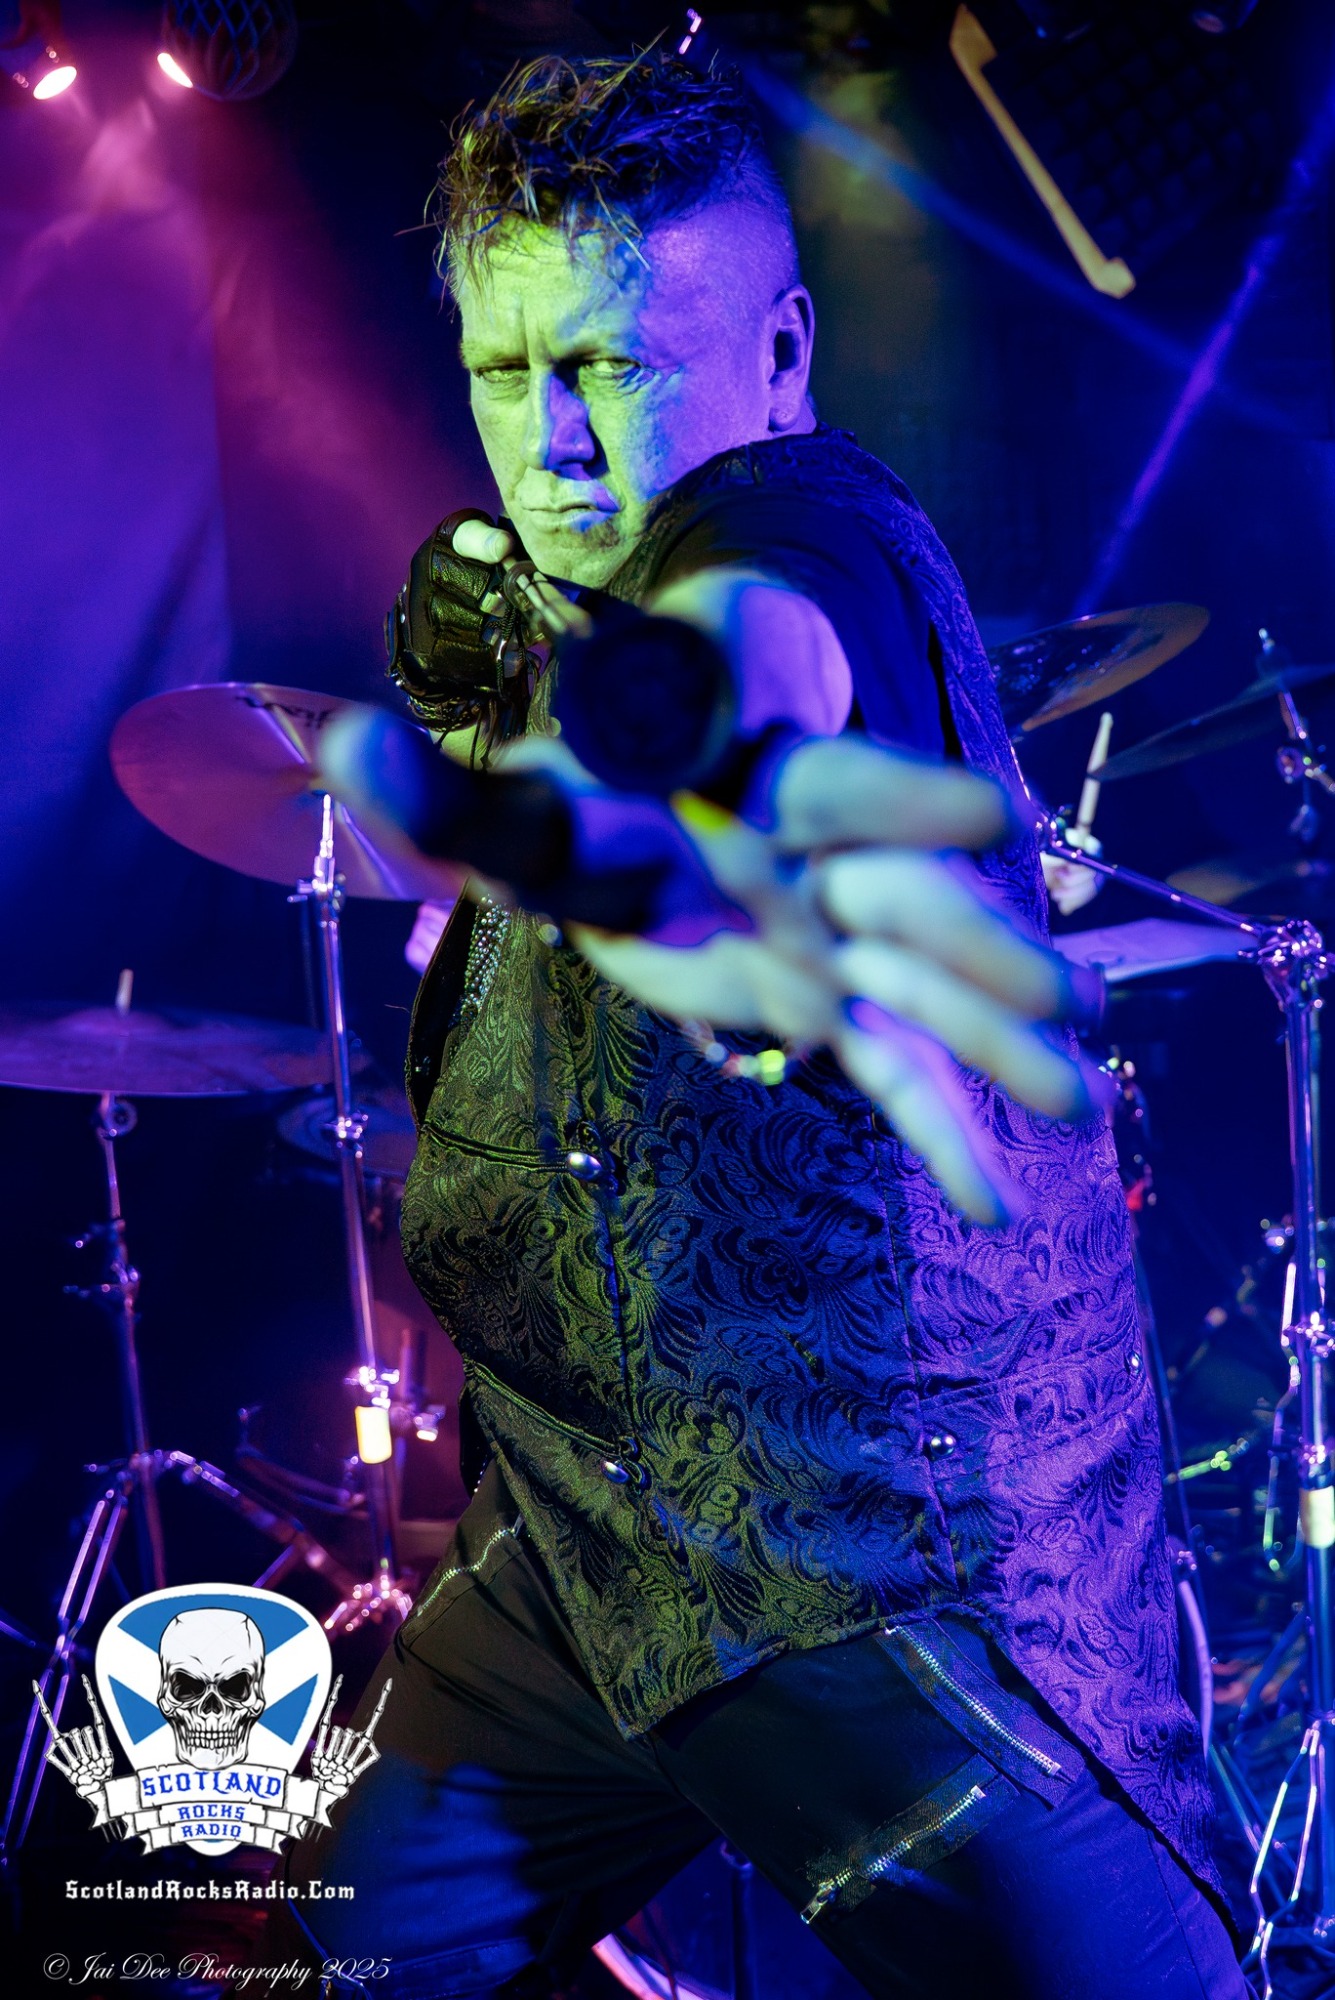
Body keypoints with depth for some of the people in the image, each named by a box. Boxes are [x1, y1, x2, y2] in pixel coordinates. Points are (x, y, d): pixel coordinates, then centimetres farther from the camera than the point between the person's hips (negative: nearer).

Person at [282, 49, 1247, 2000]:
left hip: (896, 1544, -8)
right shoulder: (584, 587, 13)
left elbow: (740, 653, -46)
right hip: (591, 1534, 8)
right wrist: (466, 700, 9)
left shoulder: (800, 523, -17)